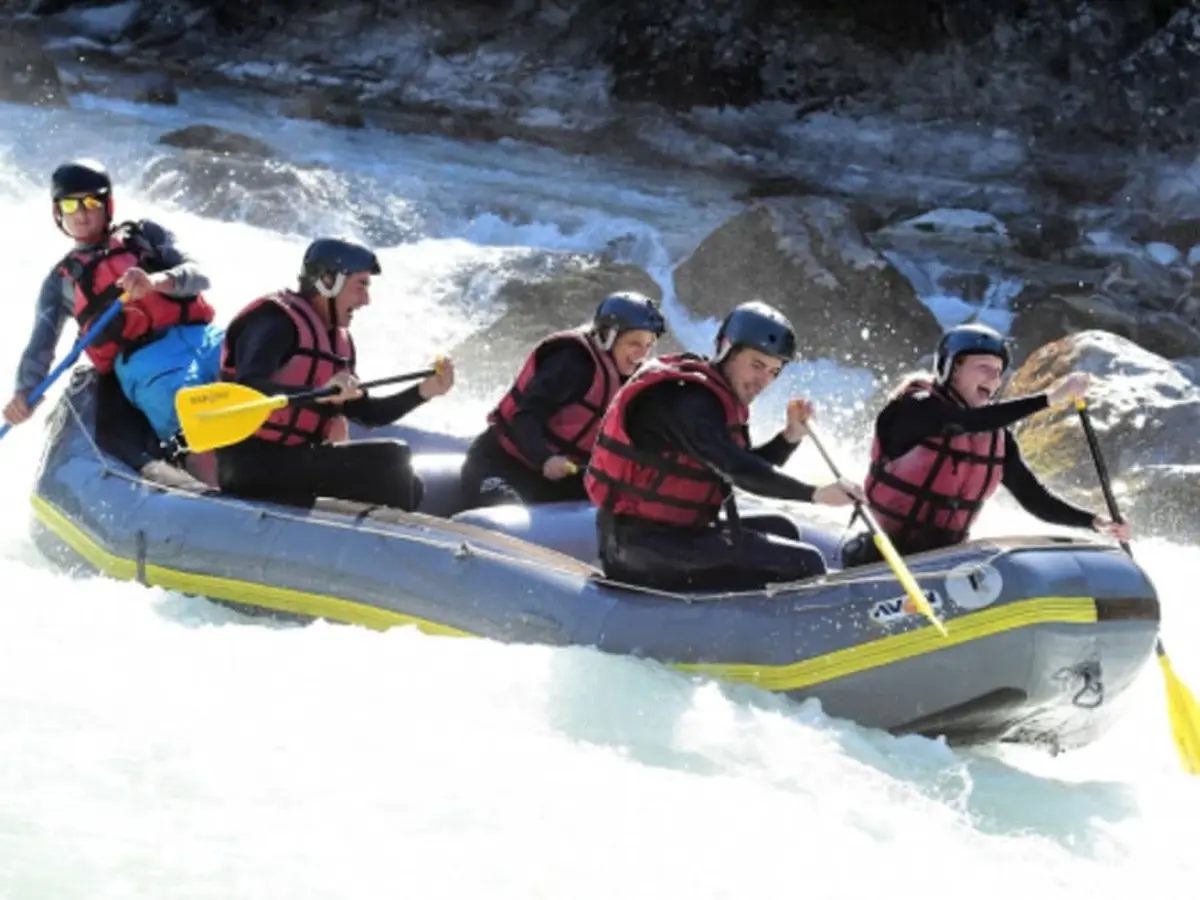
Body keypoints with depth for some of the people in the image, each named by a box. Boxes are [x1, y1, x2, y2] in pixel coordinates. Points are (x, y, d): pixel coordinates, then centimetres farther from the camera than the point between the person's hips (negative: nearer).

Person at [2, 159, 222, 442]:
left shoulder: (144, 235, 24)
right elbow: (41, 344, 17)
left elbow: (198, 277, 10)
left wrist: (156, 281, -15)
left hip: (202, 336, 2)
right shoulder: (62, 280, 25)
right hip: (145, 360, -2)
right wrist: (24, 391, -6)